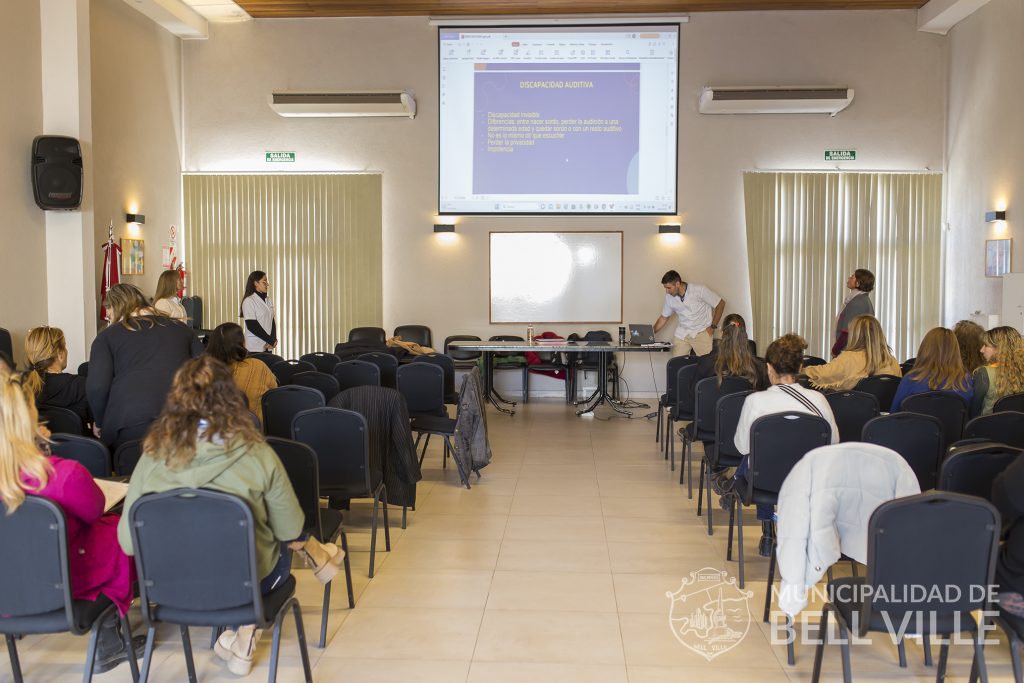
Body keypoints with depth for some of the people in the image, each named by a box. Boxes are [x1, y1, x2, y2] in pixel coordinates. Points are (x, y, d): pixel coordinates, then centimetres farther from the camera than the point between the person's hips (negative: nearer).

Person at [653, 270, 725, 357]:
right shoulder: (669, 297, -3)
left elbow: (721, 303, -8)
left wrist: (713, 326, -10)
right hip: (682, 333, 4)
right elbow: (664, 317, 12)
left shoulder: (699, 290, -17)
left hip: (702, 332, -4)